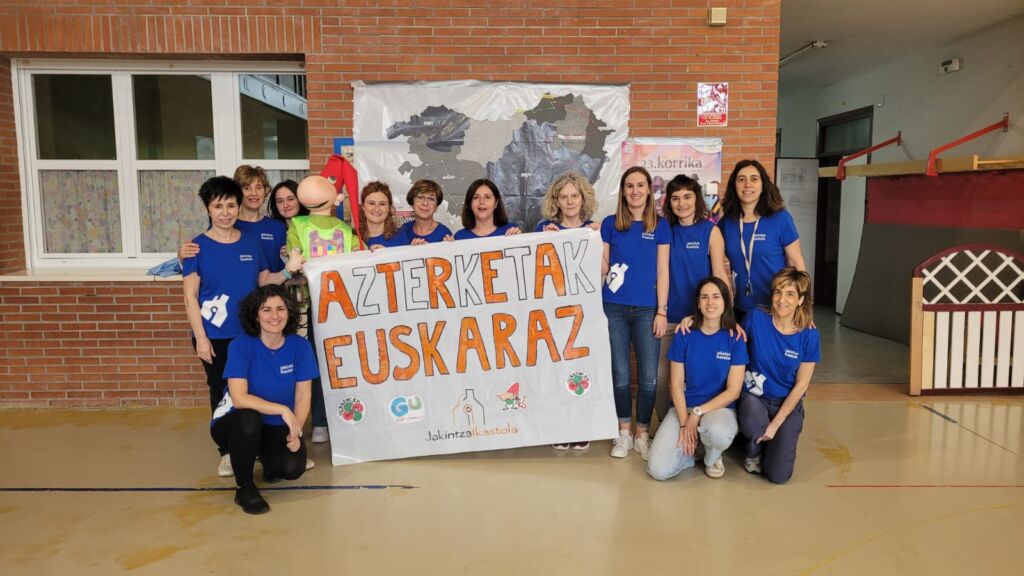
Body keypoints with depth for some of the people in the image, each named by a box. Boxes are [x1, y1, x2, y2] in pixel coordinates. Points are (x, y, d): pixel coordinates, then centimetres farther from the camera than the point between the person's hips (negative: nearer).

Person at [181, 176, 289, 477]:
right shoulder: (198, 247, -5)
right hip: (215, 336, -2)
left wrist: (289, 272, -7)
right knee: (222, 392, 8)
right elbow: (190, 297, -6)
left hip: (250, 333, 3)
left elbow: (264, 280, 11)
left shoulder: (251, 243, 5)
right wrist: (201, 338, -11)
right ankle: (227, 451, 22)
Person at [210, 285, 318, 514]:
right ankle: (244, 488, -11)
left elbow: (303, 396, -8)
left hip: (277, 427, 2)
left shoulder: (300, 346, -11)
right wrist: (282, 410, -32)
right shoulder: (241, 346, -19)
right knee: (249, 419, -37)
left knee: (293, 468, -23)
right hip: (236, 424, -2)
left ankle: (267, 457, 17)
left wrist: (296, 432, -22)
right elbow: (239, 398, -28)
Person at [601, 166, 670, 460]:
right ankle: (624, 433, 19)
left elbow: (662, 272, 2)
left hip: (646, 309, 0)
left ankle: (642, 434, 16)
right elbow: (602, 268, 8)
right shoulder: (610, 224, 6)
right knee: (620, 374, 4)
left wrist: (661, 311, -3)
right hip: (614, 308, 0)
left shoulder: (660, 225, 4)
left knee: (648, 377, 0)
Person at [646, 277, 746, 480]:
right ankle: (695, 447, 10)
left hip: (720, 407, 0)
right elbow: (677, 384, -2)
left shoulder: (735, 340, -4)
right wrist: (684, 423, -14)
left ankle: (713, 456, -2)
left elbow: (733, 391, -6)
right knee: (658, 469, -21)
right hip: (683, 408, 1)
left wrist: (698, 413, -16)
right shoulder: (684, 336, -2)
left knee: (718, 432, -40)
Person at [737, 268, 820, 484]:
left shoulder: (809, 335, -12)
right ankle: (754, 452, 1)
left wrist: (776, 424, -12)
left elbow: (801, 384, -9)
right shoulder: (756, 318, -13)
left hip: (787, 402, 0)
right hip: (754, 395, 0)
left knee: (778, 475, -12)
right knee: (752, 424, -37)